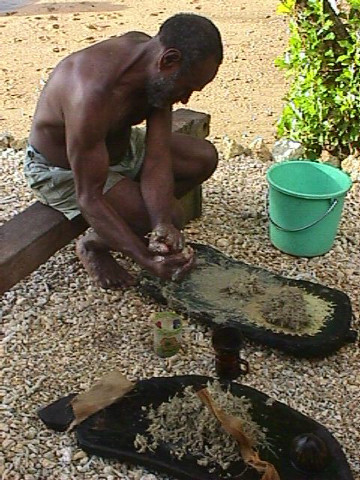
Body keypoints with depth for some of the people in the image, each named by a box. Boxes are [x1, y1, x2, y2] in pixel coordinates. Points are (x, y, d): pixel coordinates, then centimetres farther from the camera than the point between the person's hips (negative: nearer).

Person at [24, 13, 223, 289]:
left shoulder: (153, 62, -17)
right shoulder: (93, 92, -40)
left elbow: (157, 157, -20)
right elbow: (88, 197, -35)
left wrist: (162, 223, -35)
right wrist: (146, 259, -40)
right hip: (62, 171, -7)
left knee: (204, 158, 3)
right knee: (172, 215, -20)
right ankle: (93, 245, 7)